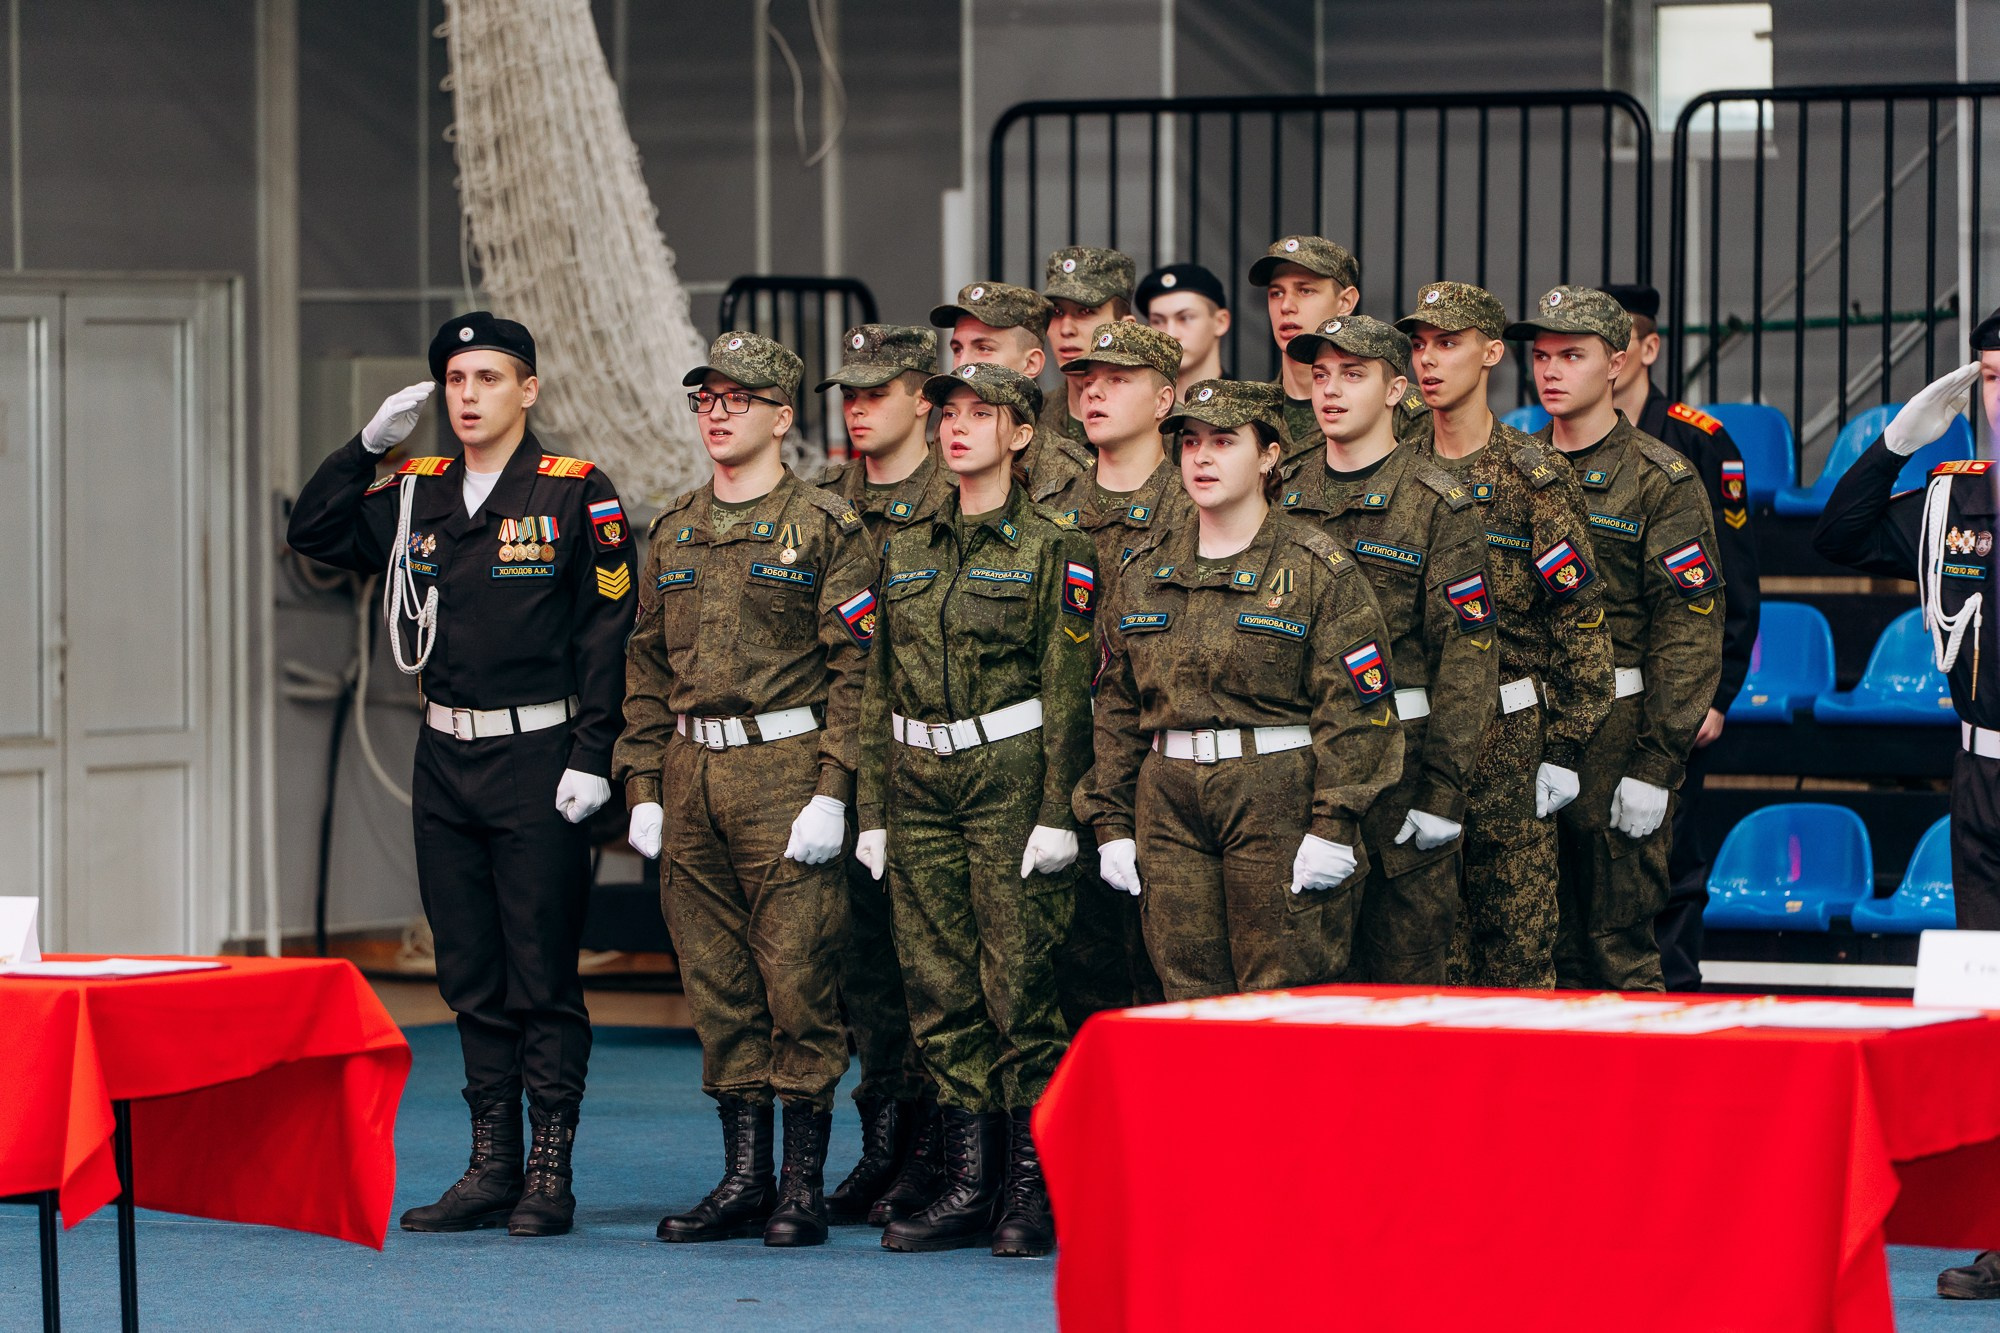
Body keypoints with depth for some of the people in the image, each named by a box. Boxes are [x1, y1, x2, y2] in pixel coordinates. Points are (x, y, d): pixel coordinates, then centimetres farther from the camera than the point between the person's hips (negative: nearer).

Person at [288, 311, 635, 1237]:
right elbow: (313, 532, 15)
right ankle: (491, 1170, 15)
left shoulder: (578, 494, -6)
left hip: (538, 761, -5)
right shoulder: (417, 494, 9)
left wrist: (591, 758, -13)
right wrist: (371, 444, 4)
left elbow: (608, 630, -8)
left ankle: (549, 1176, 3)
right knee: (472, 979, 9)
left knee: (543, 979, -3)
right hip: (445, 762, 6)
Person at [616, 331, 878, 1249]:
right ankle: (744, 1178, 13)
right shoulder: (673, 533, 15)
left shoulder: (824, 528, -2)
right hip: (691, 775, 6)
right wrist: (644, 787, 9)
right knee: (717, 986, 7)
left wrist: (831, 791, -13)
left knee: (798, 980, -5)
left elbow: (854, 667, -6)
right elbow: (647, 667, 17)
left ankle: (803, 1184, 1)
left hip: (785, 771, -6)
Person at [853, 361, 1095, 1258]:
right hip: (919, 779, 5)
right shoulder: (906, 550, 13)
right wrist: (872, 808, 10)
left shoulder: (1052, 550, -1)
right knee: (939, 987, 4)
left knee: (1019, 982, -6)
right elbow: (878, 688, 15)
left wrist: (1058, 813, -11)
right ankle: (969, 1186, 9)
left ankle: (1034, 1190, 1)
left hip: (1010, 771, -5)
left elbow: (1067, 689, -4)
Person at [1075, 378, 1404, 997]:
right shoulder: (1144, 573, 13)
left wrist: (1334, 825, -14)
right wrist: (1111, 823, 10)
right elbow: (1116, 708, 17)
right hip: (1170, 804, 5)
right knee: (1189, 995, 5)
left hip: (1281, 806, -5)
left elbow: (1356, 709, -7)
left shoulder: (1317, 569, -2)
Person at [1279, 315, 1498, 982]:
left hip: (1402, 749, -4)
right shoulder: (1285, 495, 12)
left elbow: (1467, 652, -8)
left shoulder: (1438, 503, -3)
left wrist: (1445, 787, -14)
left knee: (1404, 972, -1)